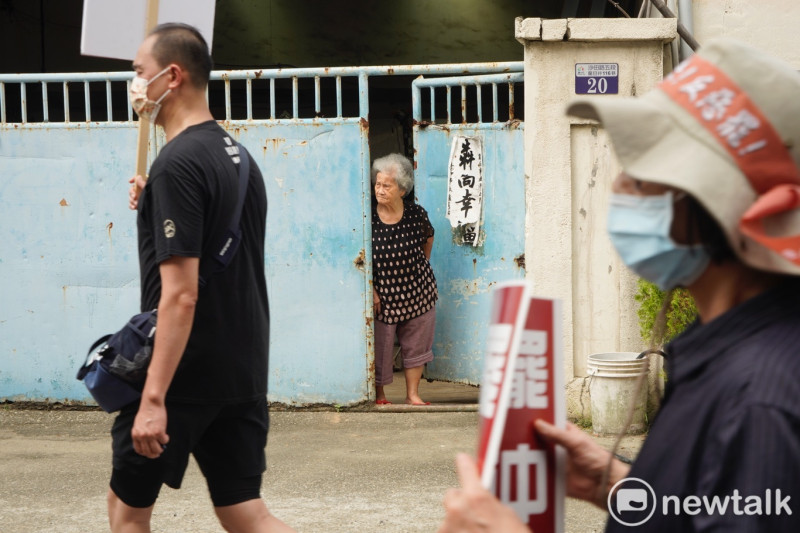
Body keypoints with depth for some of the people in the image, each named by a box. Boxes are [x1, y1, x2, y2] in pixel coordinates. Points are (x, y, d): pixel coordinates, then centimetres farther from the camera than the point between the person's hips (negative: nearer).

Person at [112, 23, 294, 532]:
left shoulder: (177, 165, -17)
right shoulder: (238, 154, 11)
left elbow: (181, 295, -23)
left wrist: (153, 399, -23)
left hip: (187, 374, -8)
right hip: (245, 370, 8)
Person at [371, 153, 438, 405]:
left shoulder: (416, 214, -7)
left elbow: (428, 238, 15)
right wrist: (370, 290, -10)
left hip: (417, 292, 2)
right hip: (382, 293, -2)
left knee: (416, 344, 9)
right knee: (380, 345, 3)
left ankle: (413, 394, 20)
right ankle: (379, 394, 22)